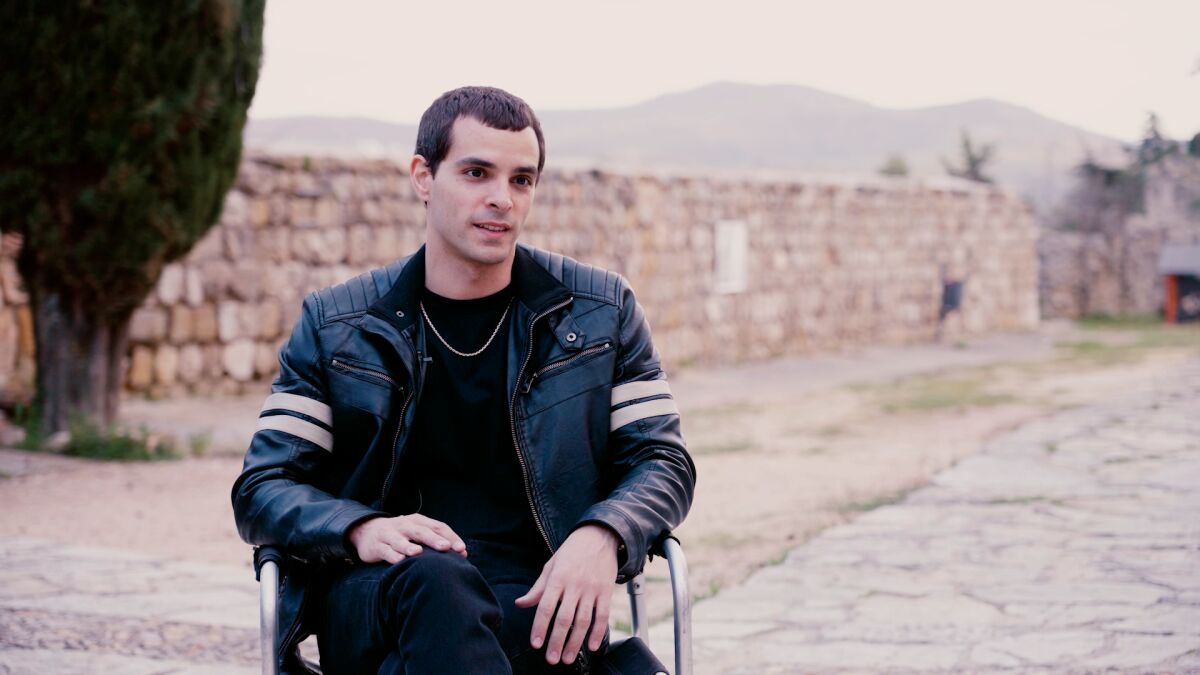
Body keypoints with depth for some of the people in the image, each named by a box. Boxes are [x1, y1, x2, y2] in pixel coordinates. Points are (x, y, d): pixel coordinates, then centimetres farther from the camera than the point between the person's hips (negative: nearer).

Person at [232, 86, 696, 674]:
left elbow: (663, 460, 11)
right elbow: (262, 489, 8)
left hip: (534, 603, 0)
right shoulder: (334, 323, 11)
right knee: (432, 575, -37)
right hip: (369, 598, 1)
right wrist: (361, 529, -16)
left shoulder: (600, 310, 13)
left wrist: (601, 537, -13)